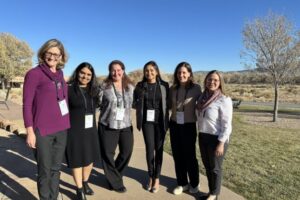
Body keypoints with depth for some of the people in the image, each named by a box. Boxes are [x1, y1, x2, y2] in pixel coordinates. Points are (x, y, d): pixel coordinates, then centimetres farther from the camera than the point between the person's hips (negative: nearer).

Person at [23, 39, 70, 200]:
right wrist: (30, 132, -11)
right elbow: (27, 104, -8)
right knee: (45, 171, 7)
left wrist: (66, 124, 12)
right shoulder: (34, 74, -8)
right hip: (43, 131, -5)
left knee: (56, 168, 15)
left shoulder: (60, 74, 9)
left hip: (61, 129, 5)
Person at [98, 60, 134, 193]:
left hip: (126, 125, 3)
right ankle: (115, 182, 25)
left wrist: (126, 115, 10)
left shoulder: (130, 87, 5)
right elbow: (99, 103, -1)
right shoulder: (104, 86, -4)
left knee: (127, 152, 8)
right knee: (108, 154, 4)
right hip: (107, 126, -3)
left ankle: (114, 176, 35)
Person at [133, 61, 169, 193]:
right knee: (150, 149, 2)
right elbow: (135, 104, 9)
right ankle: (151, 177, 23)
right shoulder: (140, 86, 1)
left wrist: (166, 119, -4)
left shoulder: (164, 85, -1)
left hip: (160, 121, 0)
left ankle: (157, 178, 22)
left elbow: (168, 102, 5)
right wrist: (140, 103, -10)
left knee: (159, 149, 6)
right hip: (147, 121, 0)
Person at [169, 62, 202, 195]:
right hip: (174, 125, 4)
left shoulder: (196, 88, -7)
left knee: (190, 155, 7)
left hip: (189, 125, -3)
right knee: (177, 155, 10)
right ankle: (182, 183, 28)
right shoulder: (173, 89, 2)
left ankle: (194, 184, 29)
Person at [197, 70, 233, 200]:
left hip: (216, 138, -6)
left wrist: (221, 143, -18)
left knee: (215, 167, 10)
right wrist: (200, 135, 10)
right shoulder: (203, 97, 4)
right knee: (207, 165, 17)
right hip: (203, 136, 6)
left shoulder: (224, 100, -15)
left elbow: (226, 124, -16)